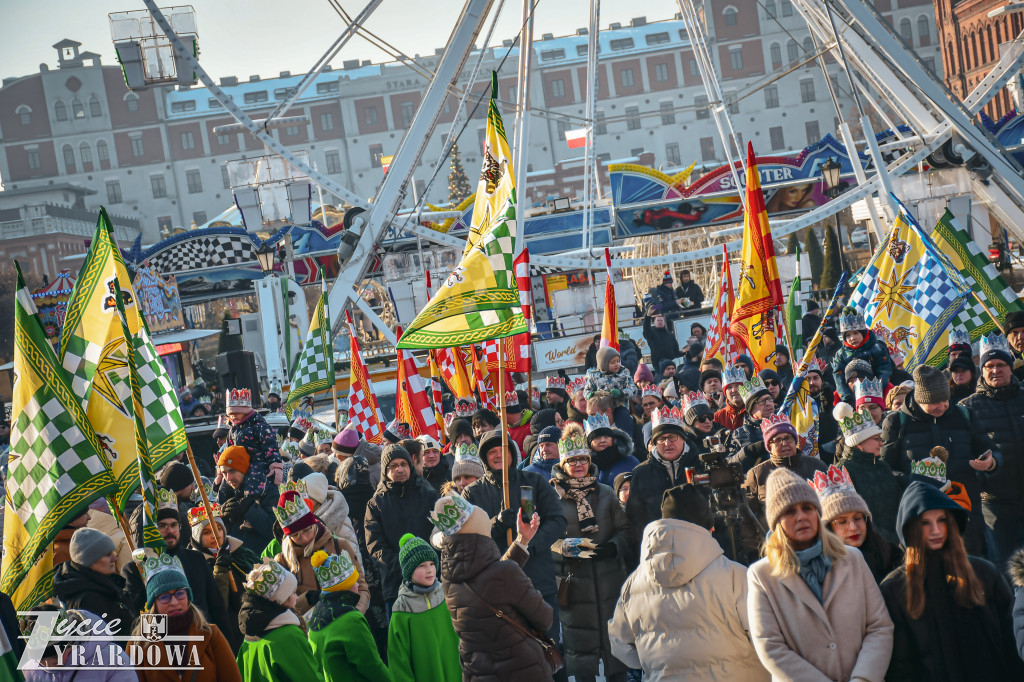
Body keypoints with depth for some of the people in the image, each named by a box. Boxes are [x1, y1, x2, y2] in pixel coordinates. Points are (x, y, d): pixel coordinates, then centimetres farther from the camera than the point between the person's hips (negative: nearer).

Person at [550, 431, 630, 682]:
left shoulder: (605, 493, 10)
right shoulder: (553, 495, 0)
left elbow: (624, 529, 10)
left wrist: (613, 547, -8)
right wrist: (568, 546, -22)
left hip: (609, 575, 2)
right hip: (573, 579, -2)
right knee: (580, 637, 2)